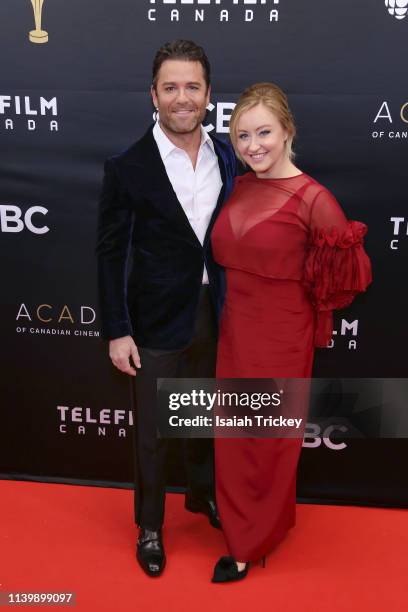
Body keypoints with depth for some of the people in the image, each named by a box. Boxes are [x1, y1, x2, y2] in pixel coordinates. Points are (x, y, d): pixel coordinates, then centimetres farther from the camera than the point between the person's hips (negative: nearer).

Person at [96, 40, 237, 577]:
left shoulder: (227, 157, 0)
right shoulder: (128, 167, -12)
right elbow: (111, 254, -9)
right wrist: (117, 332, -10)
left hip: (216, 315, 4)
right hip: (158, 322, -4)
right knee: (152, 433, 12)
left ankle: (201, 493, 51)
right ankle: (149, 525, 37)